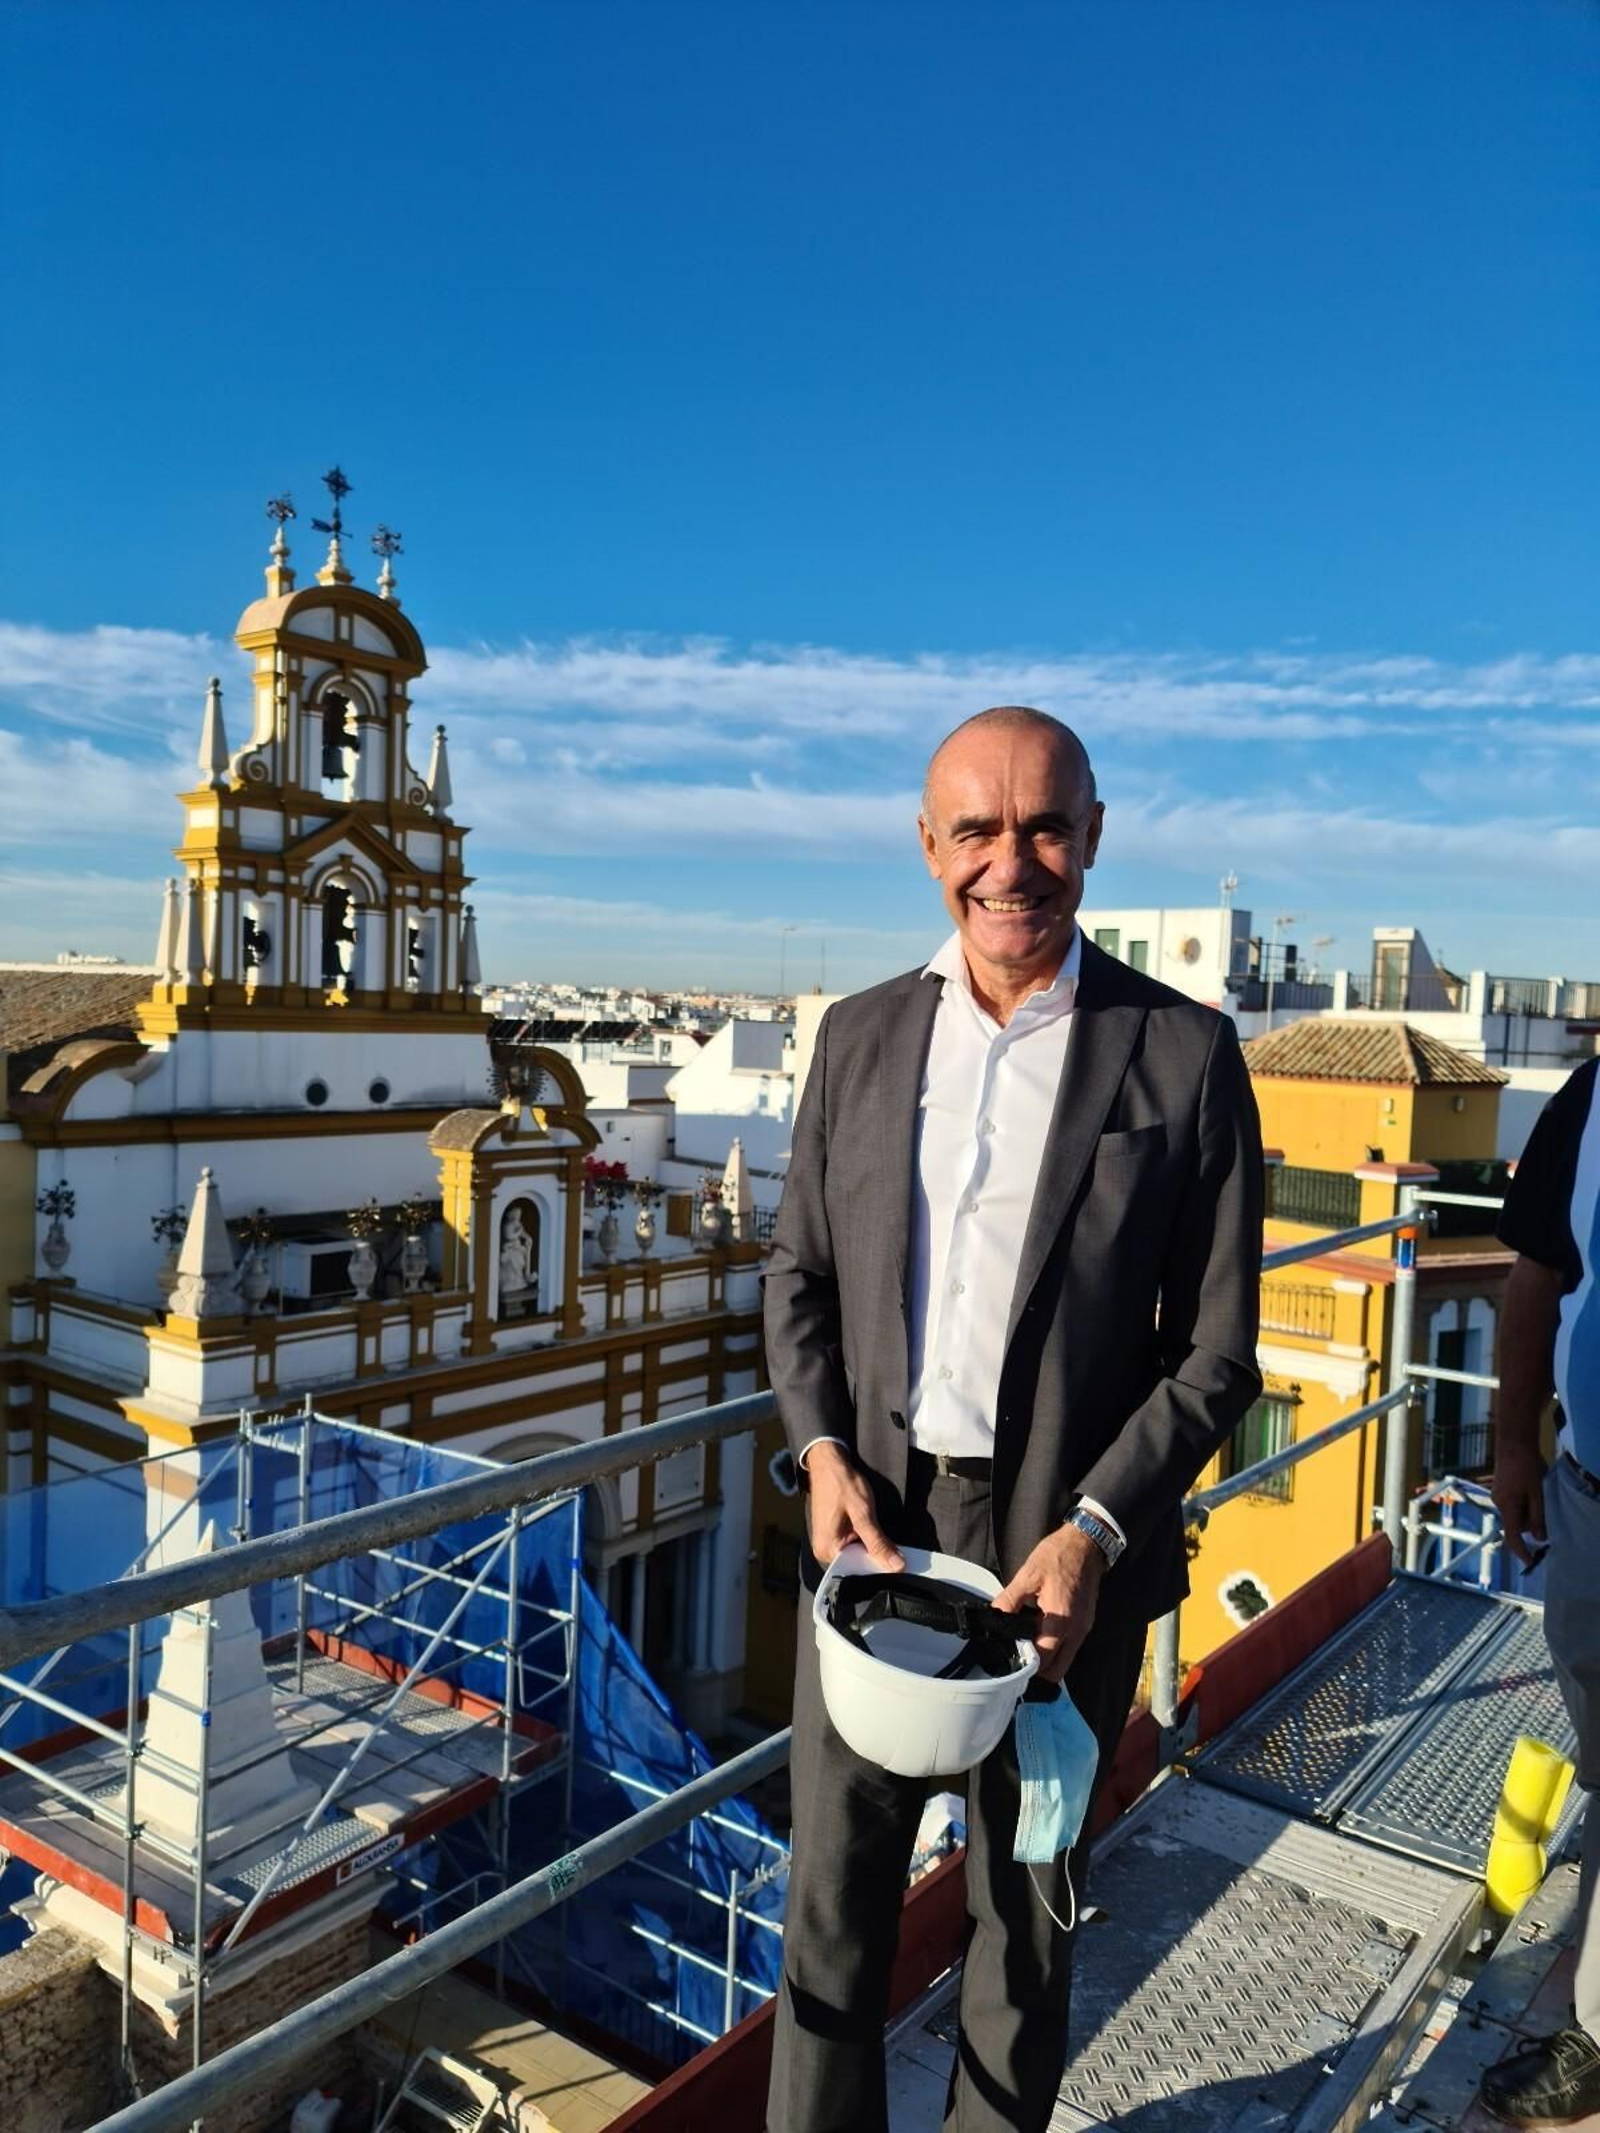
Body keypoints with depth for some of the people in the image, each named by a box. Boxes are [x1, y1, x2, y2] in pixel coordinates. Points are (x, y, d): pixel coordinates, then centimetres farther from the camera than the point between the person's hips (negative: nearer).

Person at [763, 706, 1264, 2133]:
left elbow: (1215, 1350, -6)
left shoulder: (1183, 1053, -8)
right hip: (871, 1528, 2)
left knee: (1027, 1895, 19)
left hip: (1065, 1549, -2)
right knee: (835, 1887, 16)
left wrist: (1093, 1532, -15)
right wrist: (822, 1452, -7)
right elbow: (800, 1271, 8)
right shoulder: (861, 1036, 2)